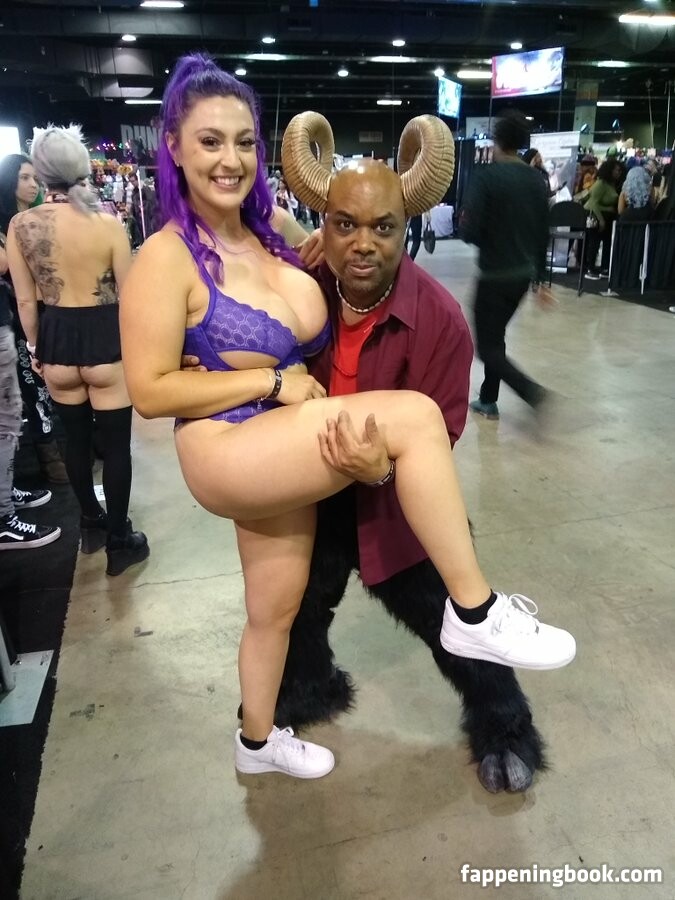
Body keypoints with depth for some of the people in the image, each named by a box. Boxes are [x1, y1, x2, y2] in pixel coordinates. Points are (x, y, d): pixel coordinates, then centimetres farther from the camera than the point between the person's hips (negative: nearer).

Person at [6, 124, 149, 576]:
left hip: (57, 341, 3)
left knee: (76, 439, 20)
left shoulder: (21, 225, -4)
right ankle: (119, 540, 19)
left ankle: (91, 523, 38)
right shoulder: (108, 224, -11)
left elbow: (25, 300, 2)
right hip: (105, 341, -3)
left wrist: (35, 349, 16)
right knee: (115, 445, 8)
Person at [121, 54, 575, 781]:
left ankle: (257, 741, 47)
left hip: (286, 452, 7)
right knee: (412, 416, -23)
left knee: (275, 608, 20)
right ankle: (474, 612, -10)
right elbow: (149, 391, -15)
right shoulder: (166, 259, -12)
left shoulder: (271, 234, 8)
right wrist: (274, 381, -16)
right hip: (226, 454, -7)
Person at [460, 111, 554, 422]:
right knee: (495, 337, 20)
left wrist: (463, 222, 4)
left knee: (487, 345, 3)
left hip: (495, 275, -7)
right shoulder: (537, 180, 5)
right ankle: (488, 400, 26)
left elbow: (470, 232, -20)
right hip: (524, 274, 7)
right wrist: (539, 278, 16)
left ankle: (531, 390, -15)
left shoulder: (486, 176, -13)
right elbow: (543, 233, 9)